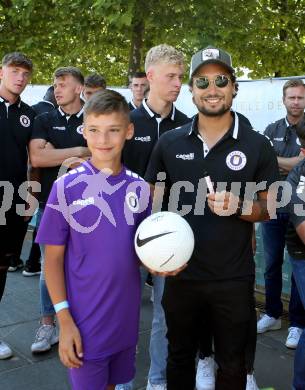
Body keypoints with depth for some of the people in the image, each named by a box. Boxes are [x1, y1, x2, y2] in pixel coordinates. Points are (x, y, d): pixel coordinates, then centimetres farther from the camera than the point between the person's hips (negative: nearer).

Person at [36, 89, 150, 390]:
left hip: (126, 319, 4)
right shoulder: (66, 187, -12)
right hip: (83, 323, -4)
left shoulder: (139, 188, -2)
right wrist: (65, 320, -12)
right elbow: (53, 257, -8)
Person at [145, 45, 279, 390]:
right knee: (179, 358, 21)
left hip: (234, 279, -1)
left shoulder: (257, 146, -5)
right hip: (180, 274, 2)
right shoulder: (169, 143, 0)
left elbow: (269, 207, 1)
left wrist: (239, 206, -20)